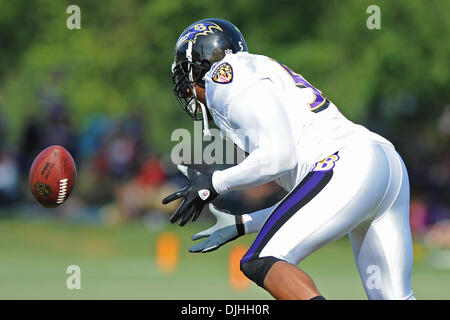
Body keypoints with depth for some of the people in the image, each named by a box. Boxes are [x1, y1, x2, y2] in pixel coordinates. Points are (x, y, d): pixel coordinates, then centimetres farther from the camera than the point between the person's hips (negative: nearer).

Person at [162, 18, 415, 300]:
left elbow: (280, 157, -10)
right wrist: (240, 224, 31)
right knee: (391, 297, 8)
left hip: (345, 169, -9)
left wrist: (214, 184, 1)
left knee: (261, 263, -11)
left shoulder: (226, 75, 2)